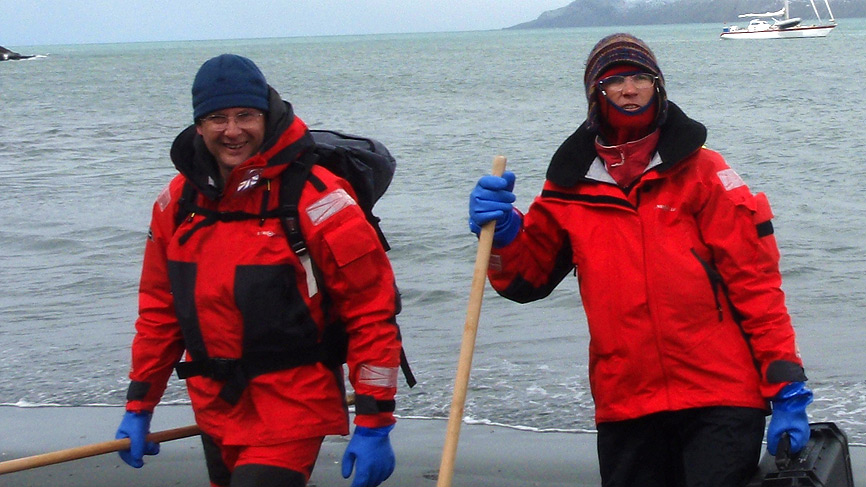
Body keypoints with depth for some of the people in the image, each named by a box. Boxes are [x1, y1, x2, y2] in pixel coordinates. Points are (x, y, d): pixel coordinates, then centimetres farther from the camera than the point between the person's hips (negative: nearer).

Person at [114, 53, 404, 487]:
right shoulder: (179, 199, 4)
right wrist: (139, 406, 14)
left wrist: (374, 426, -14)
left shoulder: (315, 199, -14)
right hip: (215, 411, 6)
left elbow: (373, 309, -13)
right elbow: (159, 308, 14)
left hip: (292, 410, -6)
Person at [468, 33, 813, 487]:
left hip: (720, 402, -3)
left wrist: (786, 390, -8)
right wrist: (502, 234, -7)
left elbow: (755, 283, -2)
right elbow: (527, 278, 15)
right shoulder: (572, 186, 9)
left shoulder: (702, 172, 1)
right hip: (625, 410, 3)